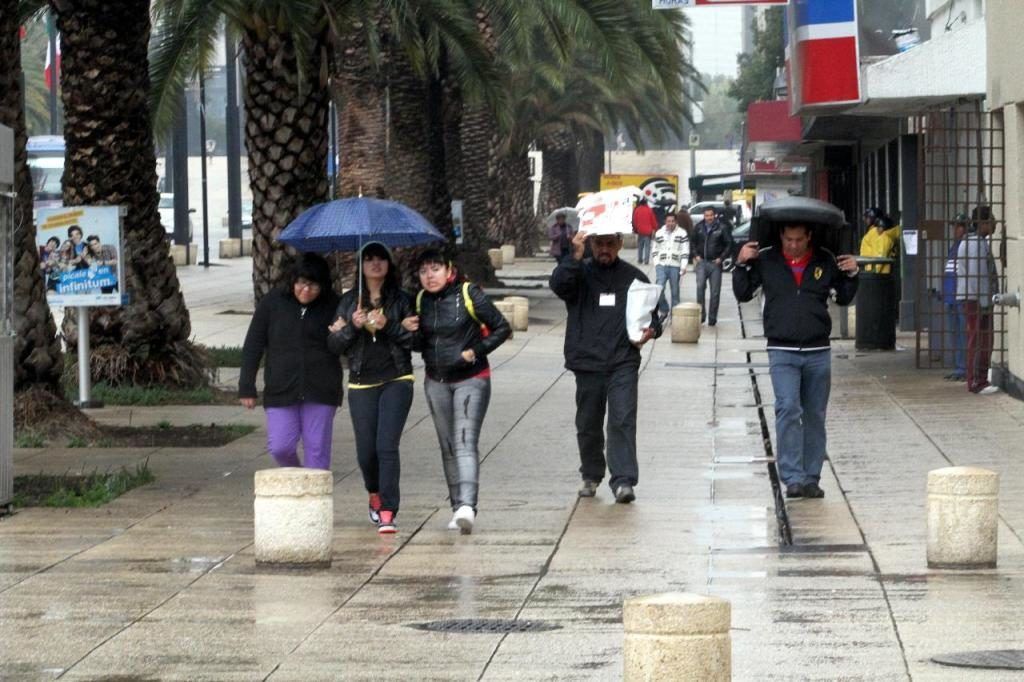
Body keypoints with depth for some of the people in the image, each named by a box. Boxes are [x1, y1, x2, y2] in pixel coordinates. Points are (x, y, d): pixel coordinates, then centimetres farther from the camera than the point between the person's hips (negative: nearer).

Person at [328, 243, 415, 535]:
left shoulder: (401, 300, 6)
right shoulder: (349, 302, 10)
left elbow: (415, 338, 1)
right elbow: (334, 344, 7)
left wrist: (388, 326, -13)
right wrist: (352, 326, -11)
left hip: (396, 380, -2)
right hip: (361, 383, 2)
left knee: (387, 445, -13)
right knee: (366, 450, 3)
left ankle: (387, 513, -13)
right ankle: (375, 495, 34)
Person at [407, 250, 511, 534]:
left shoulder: (469, 294, -10)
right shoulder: (421, 300, 6)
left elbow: (502, 328, -5)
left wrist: (476, 351, -15)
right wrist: (410, 332, -6)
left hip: (471, 379, -6)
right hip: (436, 382, 6)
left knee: (465, 443, -18)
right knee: (448, 447, 8)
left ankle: (467, 506, -28)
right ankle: (458, 508, 14)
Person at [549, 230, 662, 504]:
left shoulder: (634, 277, 10)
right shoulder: (580, 273, 6)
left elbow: (651, 315, 17)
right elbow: (558, 285, -16)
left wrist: (651, 330, -4)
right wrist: (575, 257, -25)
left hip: (623, 362, -1)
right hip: (587, 361, 1)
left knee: (623, 420, -13)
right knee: (588, 424, 10)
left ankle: (623, 481, -17)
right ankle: (591, 476, 28)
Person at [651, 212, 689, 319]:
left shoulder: (682, 233, 2)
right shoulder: (659, 233, 10)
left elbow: (685, 251, 1)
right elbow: (655, 250, 17)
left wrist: (683, 266, -7)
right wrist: (656, 263, 5)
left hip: (675, 266, -2)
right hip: (661, 265, 2)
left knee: (675, 292, 4)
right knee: (659, 289, -12)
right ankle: (663, 310, 4)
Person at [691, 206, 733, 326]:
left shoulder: (722, 227, -4)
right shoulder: (699, 227, 5)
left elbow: (729, 244, 0)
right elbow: (693, 243, 18)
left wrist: (721, 258, -8)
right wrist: (696, 255, 4)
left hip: (715, 263, -1)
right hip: (702, 262, 1)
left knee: (715, 292, 3)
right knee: (700, 286, -18)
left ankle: (712, 318, 11)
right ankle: (701, 313, -11)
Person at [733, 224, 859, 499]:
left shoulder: (825, 261, 5)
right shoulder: (766, 261, 2)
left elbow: (844, 298, 16)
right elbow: (743, 294, 8)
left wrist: (851, 275, 0)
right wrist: (742, 265, -4)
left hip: (818, 352, 2)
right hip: (783, 352, -2)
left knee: (815, 416, 7)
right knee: (788, 409, -15)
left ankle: (811, 478, 15)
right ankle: (793, 478, -16)